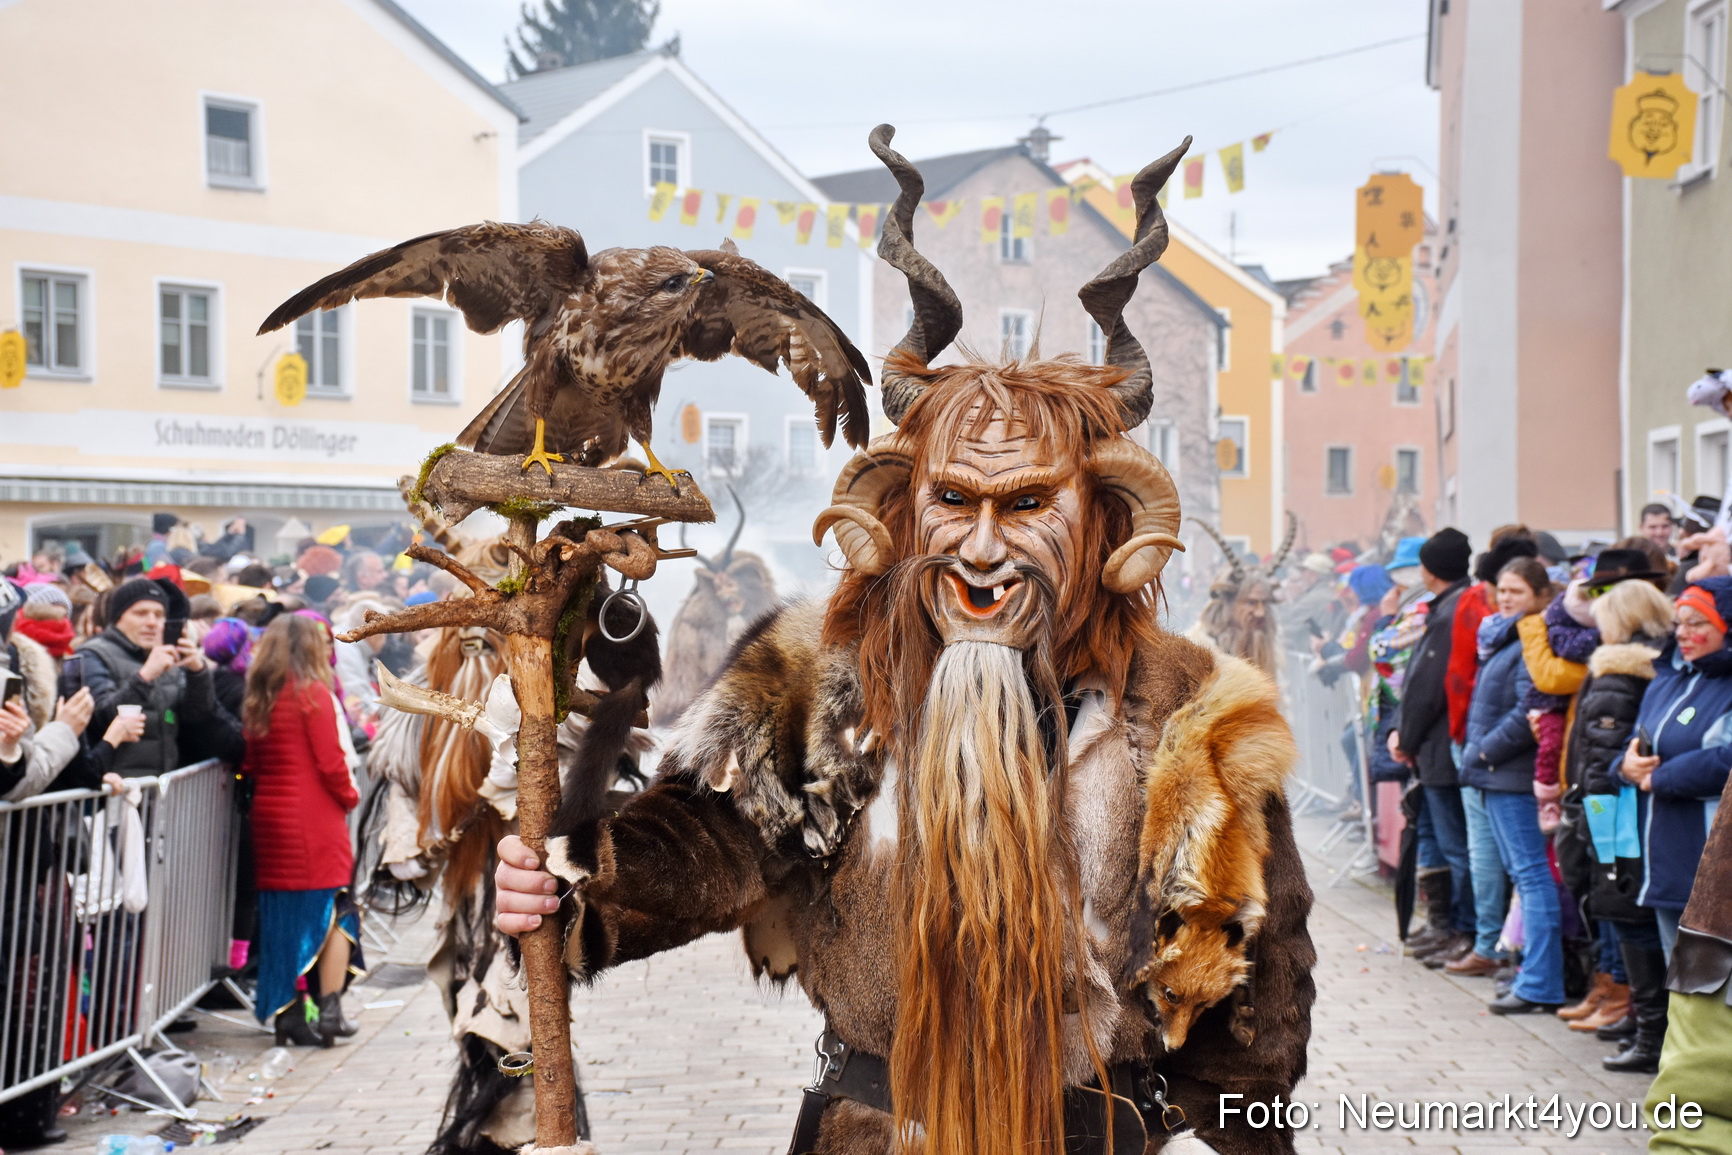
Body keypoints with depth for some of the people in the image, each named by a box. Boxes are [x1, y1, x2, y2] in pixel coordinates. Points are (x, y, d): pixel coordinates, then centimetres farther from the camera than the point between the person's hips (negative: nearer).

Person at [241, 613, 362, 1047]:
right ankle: (329, 1009, -4)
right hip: (314, 820, -6)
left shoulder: (258, 698, 9)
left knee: (282, 914, 9)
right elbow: (330, 762, -12)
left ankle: (287, 1013, 11)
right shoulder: (313, 693, -10)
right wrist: (350, 797, 4)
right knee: (333, 910, 2)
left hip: (269, 817, 6)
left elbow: (249, 764, 13)